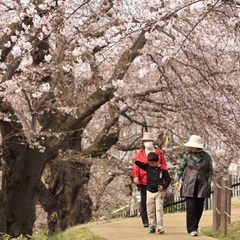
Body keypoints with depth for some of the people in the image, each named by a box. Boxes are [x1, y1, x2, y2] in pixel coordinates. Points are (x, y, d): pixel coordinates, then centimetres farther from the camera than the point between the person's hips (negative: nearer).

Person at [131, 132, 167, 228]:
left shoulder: (159, 152, 8)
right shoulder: (140, 153, 9)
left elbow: (163, 165, 6)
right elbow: (136, 165, 4)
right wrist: (135, 176, -9)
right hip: (143, 181, 0)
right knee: (144, 201, 1)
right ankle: (145, 221, 5)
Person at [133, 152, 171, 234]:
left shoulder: (162, 169, -6)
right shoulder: (148, 166, 3)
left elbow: (168, 179, 0)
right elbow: (140, 164, -10)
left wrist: (163, 186, -14)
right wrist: (135, 161, -31)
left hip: (159, 192, -4)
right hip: (149, 192, 4)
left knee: (159, 210, -9)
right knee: (150, 211, 7)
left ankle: (160, 227, -10)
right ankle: (152, 226, 16)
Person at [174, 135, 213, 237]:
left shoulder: (206, 156, 3)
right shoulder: (187, 155, 2)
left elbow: (210, 170, 10)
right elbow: (180, 168, 8)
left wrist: (208, 182, 1)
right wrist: (177, 180, 3)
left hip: (202, 186, 1)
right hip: (189, 185, -1)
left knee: (199, 208, 5)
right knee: (191, 207, -9)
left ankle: (195, 227, 20)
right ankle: (192, 229, -7)